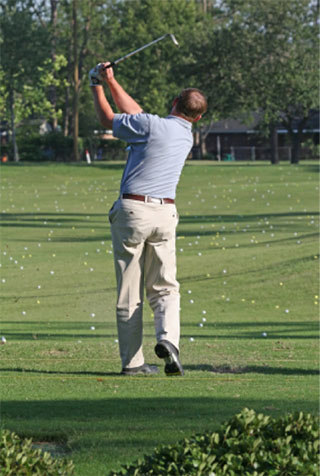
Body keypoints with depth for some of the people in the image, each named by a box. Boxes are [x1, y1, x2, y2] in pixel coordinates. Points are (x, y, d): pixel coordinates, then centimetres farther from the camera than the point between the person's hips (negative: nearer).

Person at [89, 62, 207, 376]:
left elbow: (108, 119, 3)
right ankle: (168, 338, -20)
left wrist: (98, 87, 18)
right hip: (165, 213, 4)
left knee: (129, 292, 1)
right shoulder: (187, 136, 10)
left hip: (132, 210, -4)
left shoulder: (152, 126, -11)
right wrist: (111, 82, 25)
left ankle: (132, 361, 1)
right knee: (165, 288, 7)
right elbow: (136, 114, 20)